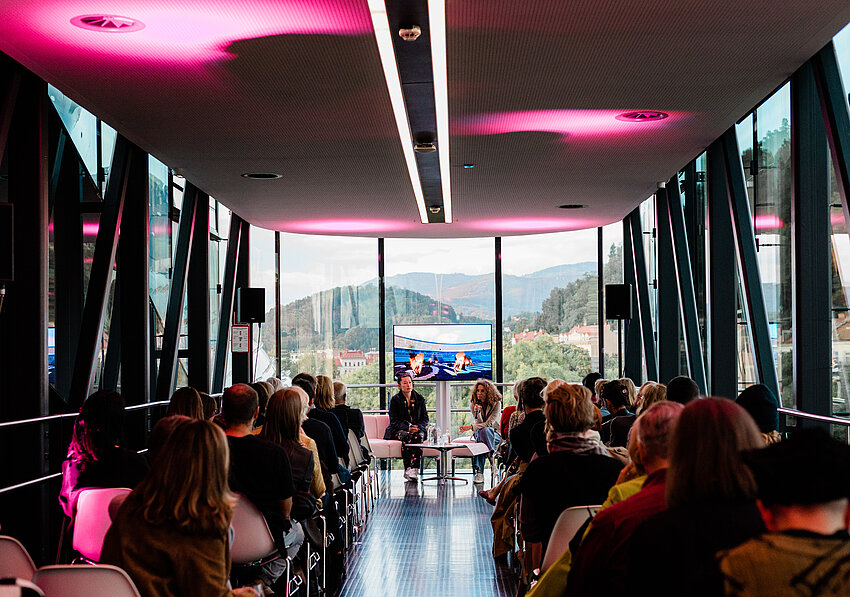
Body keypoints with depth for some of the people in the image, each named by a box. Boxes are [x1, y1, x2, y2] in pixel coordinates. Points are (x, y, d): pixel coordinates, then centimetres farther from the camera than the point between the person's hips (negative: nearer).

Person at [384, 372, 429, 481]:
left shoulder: (419, 398, 12)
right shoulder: (395, 400, 4)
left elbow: (425, 418, 10)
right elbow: (394, 420, -2)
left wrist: (418, 427, -12)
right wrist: (407, 427, -20)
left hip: (417, 429, 2)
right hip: (399, 430, -2)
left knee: (418, 437, -34)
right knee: (406, 437, -37)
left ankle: (413, 469, -43)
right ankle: (407, 469, -40)